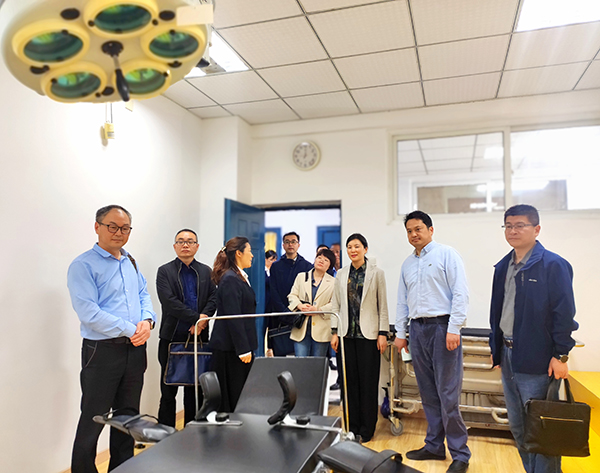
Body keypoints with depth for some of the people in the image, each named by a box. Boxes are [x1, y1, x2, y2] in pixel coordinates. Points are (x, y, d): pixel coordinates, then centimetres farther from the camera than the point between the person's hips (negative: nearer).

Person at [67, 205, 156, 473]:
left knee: (128, 417, 18)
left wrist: (147, 321, -9)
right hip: (103, 351, -6)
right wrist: (130, 330, -19)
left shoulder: (131, 263, 11)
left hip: (135, 350, 7)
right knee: (93, 421, 4)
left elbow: (143, 296, 12)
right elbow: (88, 312, -18)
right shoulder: (83, 266, -10)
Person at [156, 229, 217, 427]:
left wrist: (203, 318, -15)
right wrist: (196, 318, -16)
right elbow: (169, 301, -11)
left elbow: (214, 298, 3)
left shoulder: (206, 271, 11)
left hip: (199, 336, 3)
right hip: (172, 337, -3)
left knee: (195, 389, 11)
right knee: (168, 390, 6)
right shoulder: (165, 271, 0)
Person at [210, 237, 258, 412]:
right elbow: (233, 317, -20)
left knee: (242, 395, 12)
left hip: (238, 345, 9)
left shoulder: (240, 277, 14)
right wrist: (244, 349, -19)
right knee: (233, 396, -1)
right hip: (231, 347, -9)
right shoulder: (230, 279, -15)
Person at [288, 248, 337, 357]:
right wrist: (300, 305, -10)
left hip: (321, 330, -1)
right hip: (301, 328, 1)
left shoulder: (333, 282, 8)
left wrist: (317, 309, -14)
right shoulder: (301, 277, 14)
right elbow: (292, 295, 10)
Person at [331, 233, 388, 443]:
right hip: (346, 334, 3)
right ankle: (351, 426, 20)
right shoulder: (341, 274, 9)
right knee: (348, 380, 7)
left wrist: (383, 333, -5)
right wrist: (334, 332, 4)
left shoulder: (376, 273, 1)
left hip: (368, 334, -3)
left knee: (368, 381, 3)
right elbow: (336, 305, 9)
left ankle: (366, 429, 16)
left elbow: (382, 305, 0)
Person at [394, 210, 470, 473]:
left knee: (448, 394, -4)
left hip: (442, 326, -6)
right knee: (428, 393, 12)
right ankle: (434, 446, 24)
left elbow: (460, 293, -9)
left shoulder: (446, 254, -2)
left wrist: (454, 329, -15)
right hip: (418, 329, 6)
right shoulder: (407, 264, 17)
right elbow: (402, 301, 20)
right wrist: (400, 332, 15)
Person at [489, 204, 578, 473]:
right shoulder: (503, 267, 10)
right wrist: (495, 347, 15)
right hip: (508, 355, 7)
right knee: (517, 426, 18)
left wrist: (561, 355, -13)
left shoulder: (553, 265, -11)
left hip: (536, 360, -7)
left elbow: (564, 314, -12)